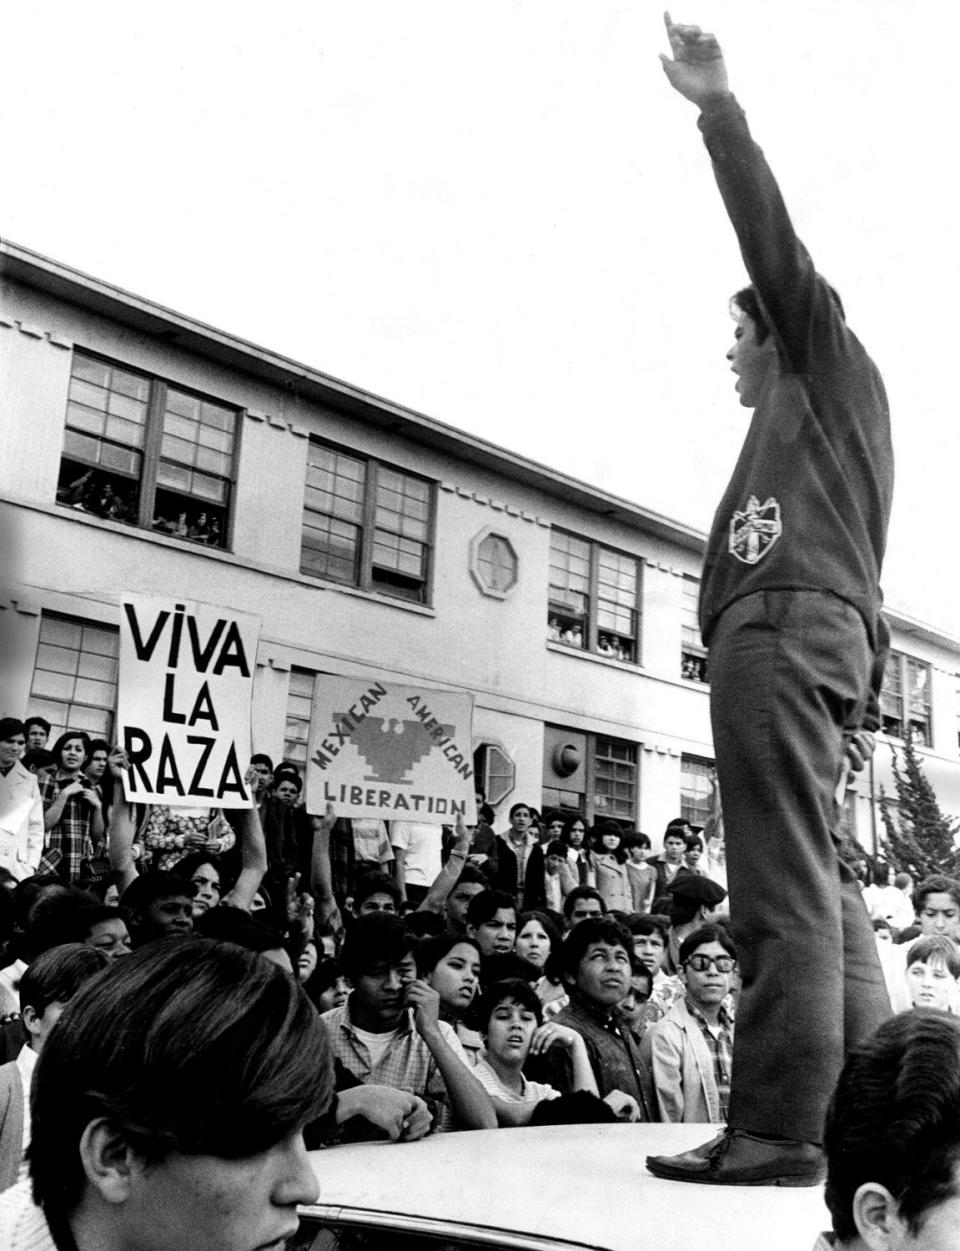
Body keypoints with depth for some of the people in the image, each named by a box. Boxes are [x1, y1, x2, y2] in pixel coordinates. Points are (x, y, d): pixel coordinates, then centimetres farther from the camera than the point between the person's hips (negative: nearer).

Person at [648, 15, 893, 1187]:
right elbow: (853, 570, 27)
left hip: (786, 628, -9)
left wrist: (720, 109, -2)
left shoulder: (833, 368, 14)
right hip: (812, 633, 9)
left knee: (784, 889, -14)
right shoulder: (796, 428, 34)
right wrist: (860, 699, 23)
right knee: (820, 886, 6)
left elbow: (772, 237, 1)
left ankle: (780, 1128, -14)